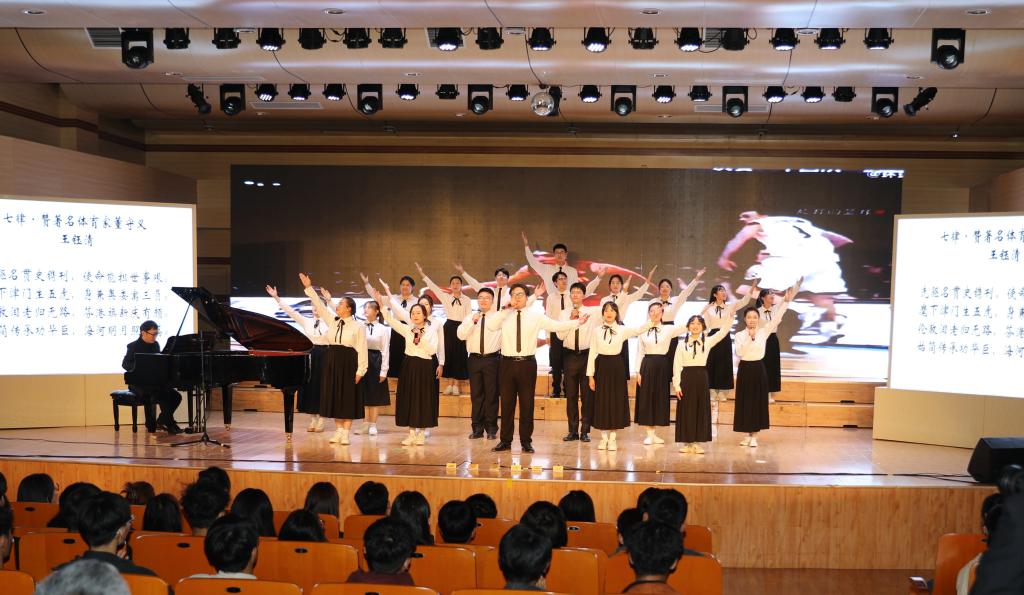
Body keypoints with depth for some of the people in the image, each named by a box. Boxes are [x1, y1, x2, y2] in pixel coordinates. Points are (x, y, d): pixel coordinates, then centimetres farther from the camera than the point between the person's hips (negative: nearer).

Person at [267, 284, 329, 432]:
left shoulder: (329, 322, 0)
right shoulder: (307, 322, 7)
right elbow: (290, 311, 3)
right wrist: (276, 297, -4)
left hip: (323, 355, -4)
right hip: (309, 355, 4)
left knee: (321, 386, -1)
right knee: (309, 386, 5)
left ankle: (321, 421, 7)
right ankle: (313, 419, 14)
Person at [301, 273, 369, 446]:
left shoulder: (358, 326, -7)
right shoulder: (332, 320, 8)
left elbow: (362, 349, -9)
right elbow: (319, 305, 9)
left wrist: (360, 370, -12)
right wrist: (309, 288, 5)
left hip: (348, 362, -5)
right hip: (331, 361, 6)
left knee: (348, 398, -1)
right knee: (334, 397, 7)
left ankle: (345, 433, 5)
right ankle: (338, 431, 16)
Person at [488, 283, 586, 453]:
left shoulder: (536, 317, 3)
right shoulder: (505, 316, 5)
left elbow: (556, 325, -2)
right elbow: (490, 325, -12)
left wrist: (577, 322, -10)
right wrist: (506, 309, -13)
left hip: (527, 364, -1)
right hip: (507, 363, 1)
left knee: (527, 404, 5)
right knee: (507, 404, 6)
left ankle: (526, 441, 16)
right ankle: (505, 441, 16)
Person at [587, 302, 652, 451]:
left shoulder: (622, 330, 2)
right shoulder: (596, 331, 3)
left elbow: (640, 329, -14)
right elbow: (592, 353, 2)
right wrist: (590, 375, -1)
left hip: (616, 367, 0)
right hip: (601, 367, 0)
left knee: (616, 401, 3)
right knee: (601, 401, 3)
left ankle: (612, 438, 13)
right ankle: (604, 437, 14)